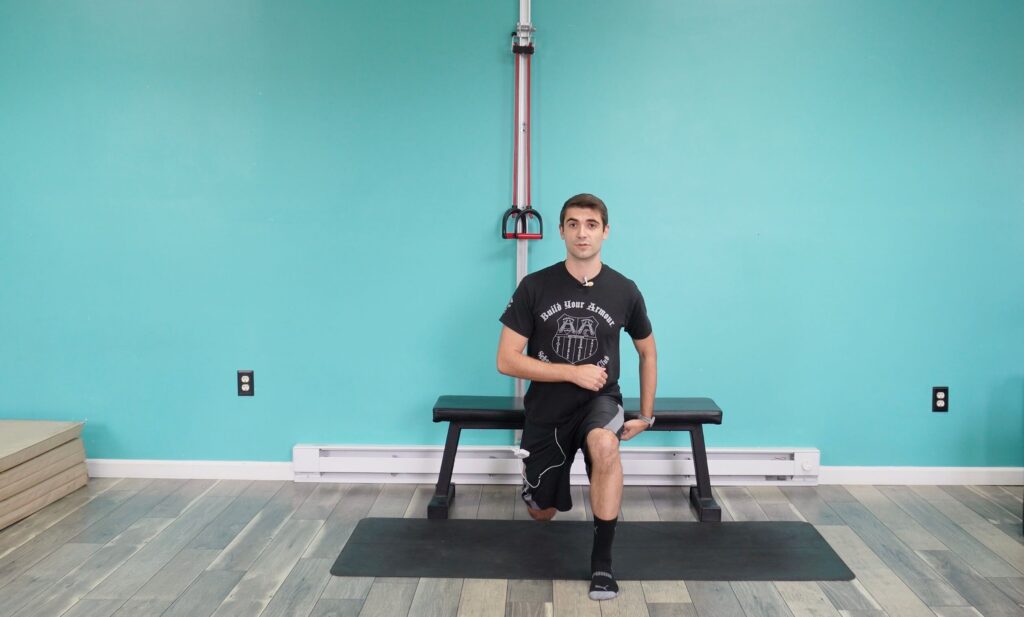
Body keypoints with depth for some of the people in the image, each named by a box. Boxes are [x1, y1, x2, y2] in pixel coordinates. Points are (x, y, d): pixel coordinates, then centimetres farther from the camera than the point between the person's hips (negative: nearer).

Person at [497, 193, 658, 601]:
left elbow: (648, 353, 10)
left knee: (605, 445, -38)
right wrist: (573, 372, -20)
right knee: (541, 514, 13)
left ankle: (602, 562, -22)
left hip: (599, 402, -1)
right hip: (547, 411, 1)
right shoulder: (534, 287, -11)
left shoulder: (624, 292, -7)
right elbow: (506, 361, -13)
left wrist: (646, 415, 6)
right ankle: (545, 486, 53)